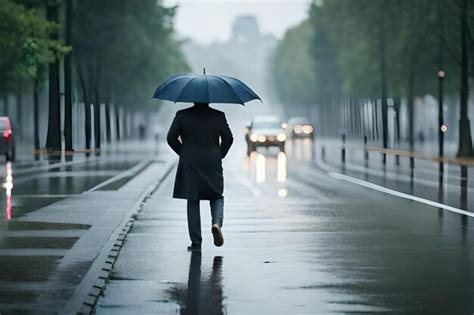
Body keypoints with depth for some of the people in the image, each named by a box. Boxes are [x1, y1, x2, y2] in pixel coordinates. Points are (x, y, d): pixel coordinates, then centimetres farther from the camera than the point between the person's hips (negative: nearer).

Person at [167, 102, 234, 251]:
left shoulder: (182, 115, -2)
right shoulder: (218, 116, 0)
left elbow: (171, 138, -4)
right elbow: (228, 138, 1)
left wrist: (183, 153, 7)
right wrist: (220, 155, 12)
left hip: (190, 166, 0)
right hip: (213, 165, 0)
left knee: (193, 202, 6)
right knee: (217, 197, 15)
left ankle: (196, 242, 4)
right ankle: (217, 222, -15)